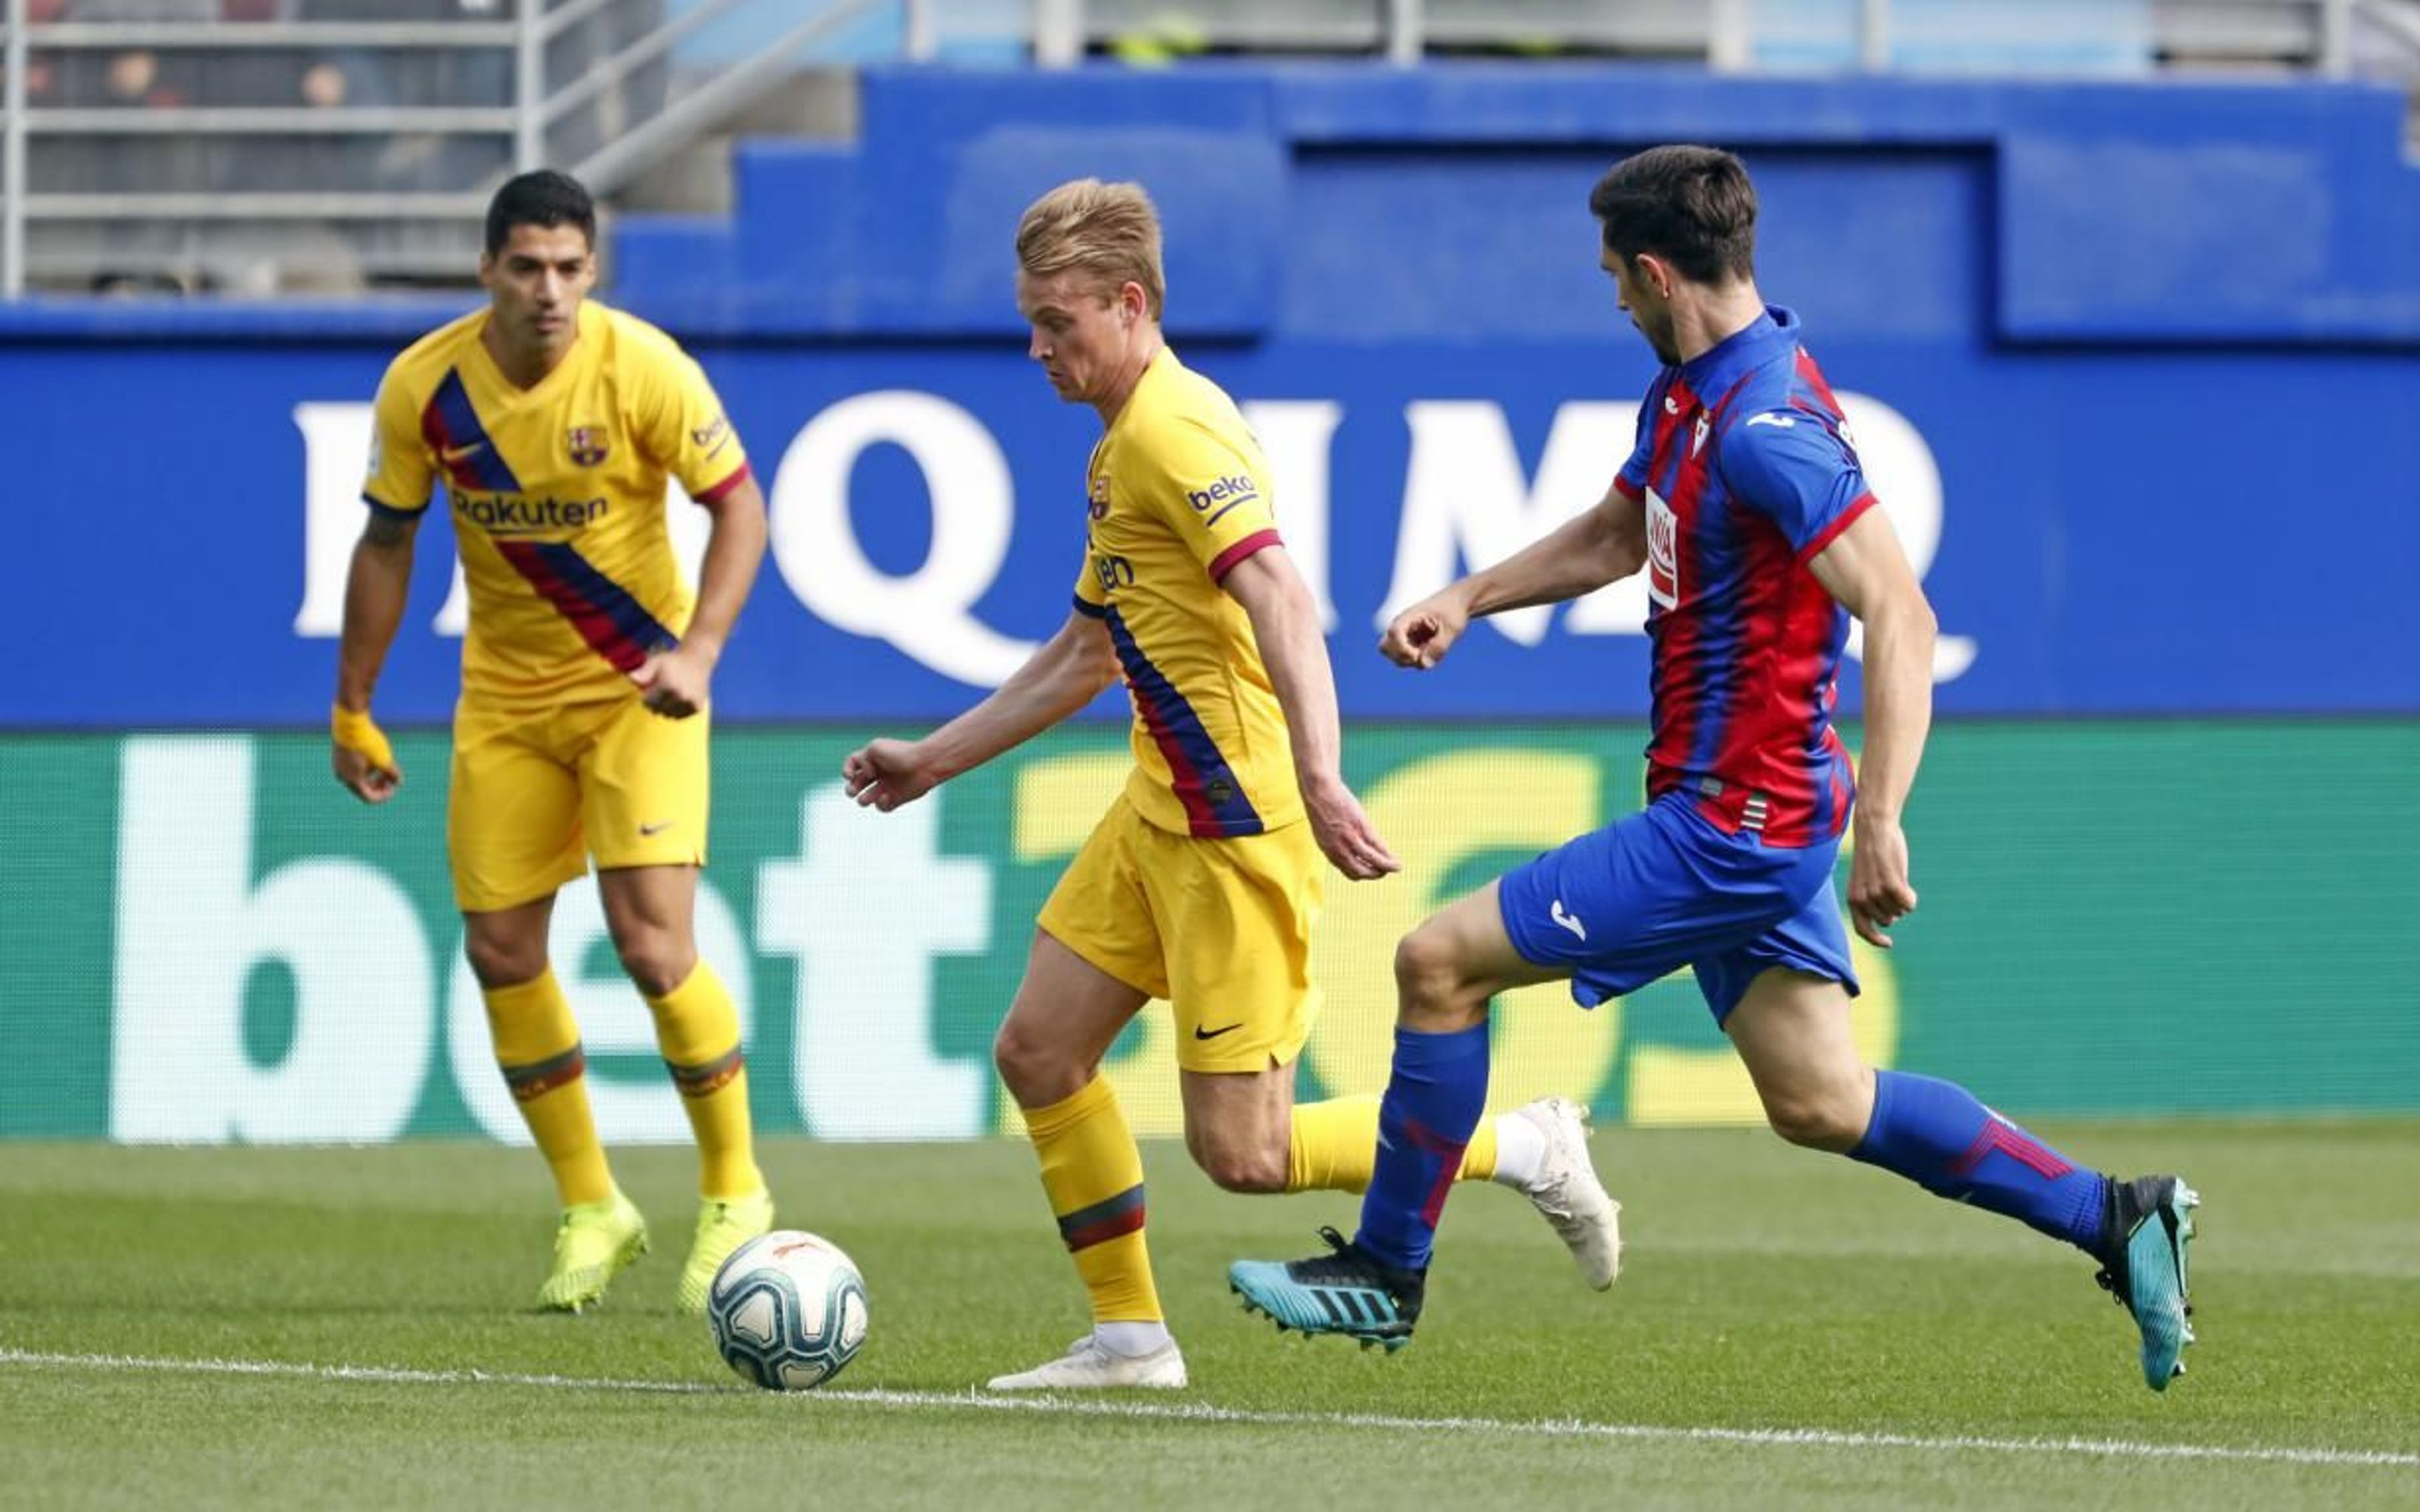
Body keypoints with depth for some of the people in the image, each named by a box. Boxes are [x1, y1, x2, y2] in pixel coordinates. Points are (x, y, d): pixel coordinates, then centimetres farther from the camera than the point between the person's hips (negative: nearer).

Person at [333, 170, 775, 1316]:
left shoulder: (639, 365, -19)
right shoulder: (424, 385, -10)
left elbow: (740, 505, -12)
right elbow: (386, 545, 3)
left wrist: (697, 651, -25)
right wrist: (353, 711, 4)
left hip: (637, 685, -4)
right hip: (505, 694, 4)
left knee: (653, 941, -14)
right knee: (501, 951, 1)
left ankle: (734, 1196, 6)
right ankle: (590, 1211, 17)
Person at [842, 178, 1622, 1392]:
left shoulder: (1174, 431, -15)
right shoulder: (1117, 451, 17)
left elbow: (1277, 596, -30)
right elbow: (1083, 655, 29)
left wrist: (1318, 777, -42)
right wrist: (934, 759, 32)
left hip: (1238, 825, -10)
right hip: (1160, 814, 10)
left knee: (1240, 1151, -9)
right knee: (1039, 1051, 8)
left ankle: (1523, 1148, 4)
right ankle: (1129, 1336, 16)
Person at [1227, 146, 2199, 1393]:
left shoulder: (1765, 424, -22)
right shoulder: (1686, 396, 10)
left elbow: (1899, 616, -28)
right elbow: (1614, 535, 29)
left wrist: (1879, 819, -34)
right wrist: (1467, 598, 14)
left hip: (1732, 822, -10)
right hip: (1750, 818, 10)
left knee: (1439, 961, -6)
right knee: (1819, 1103, 13)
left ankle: (1386, 1271, 6)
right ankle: (2114, 1218, 14)